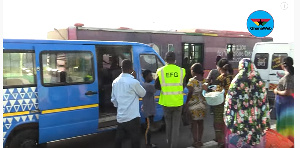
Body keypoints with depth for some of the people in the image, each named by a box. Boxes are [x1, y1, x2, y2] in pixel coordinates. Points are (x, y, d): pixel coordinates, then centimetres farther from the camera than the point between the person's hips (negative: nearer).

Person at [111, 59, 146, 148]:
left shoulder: (115, 82, 5)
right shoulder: (133, 82, -15)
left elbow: (113, 99, 12)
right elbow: (143, 94, 2)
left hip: (120, 117, 7)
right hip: (132, 117, -7)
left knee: (118, 140, 15)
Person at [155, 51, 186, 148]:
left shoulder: (160, 71, -7)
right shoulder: (181, 71, -6)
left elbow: (157, 86, 1)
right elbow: (183, 86, 4)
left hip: (166, 102, 1)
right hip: (178, 102, -1)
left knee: (168, 124, 18)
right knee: (176, 125, 8)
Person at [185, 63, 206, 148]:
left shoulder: (192, 80, -11)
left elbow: (190, 93, -14)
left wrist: (186, 102, -4)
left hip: (193, 104, -5)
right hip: (202, 104, 5)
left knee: (194, 123, 3)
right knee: (200, 122, 14)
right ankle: (199, 141, 21)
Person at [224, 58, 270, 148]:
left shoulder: (237, 80, -9)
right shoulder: (259, 80, 0)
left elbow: (230, 101, -9)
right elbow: (264, 101, 1)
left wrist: (228, 119, -1)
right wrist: (265, 120, 6)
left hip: (240, 119, -3)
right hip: (256, 119, 3)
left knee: (237, 140, 9)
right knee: (256, 138, 15)